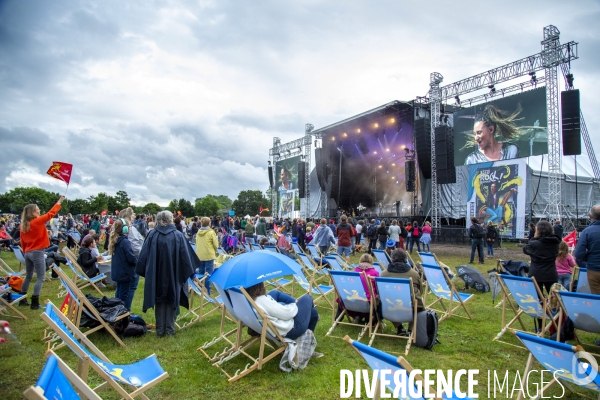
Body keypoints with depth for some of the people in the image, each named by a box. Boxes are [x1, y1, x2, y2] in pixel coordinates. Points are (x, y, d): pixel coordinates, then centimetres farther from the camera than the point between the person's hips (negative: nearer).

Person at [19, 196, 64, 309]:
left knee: (28, 276, 20)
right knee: (41, 277, -2)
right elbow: (50, 213, -9)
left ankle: (22, 299, 27)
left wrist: (25, 252, 23)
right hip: (37, 253, -8)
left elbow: (22, 241, 13)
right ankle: (35, 302, -5)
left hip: (28, 253, 8)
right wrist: (59, 202, 0)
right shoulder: (38, 221, -13)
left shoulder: (23, 225, 7)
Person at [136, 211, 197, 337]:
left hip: (157, 275, 1)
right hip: (174, 275, -1)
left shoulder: (152, 235, -5)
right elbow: (186, 257, -7)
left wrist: (144, 272, 9)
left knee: (160, 301, 14)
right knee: (172, 300, 12)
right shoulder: (178, 235, -8)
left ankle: (160, 330, 17)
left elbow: (144, 257, -2)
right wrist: (188, 272, 2)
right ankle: (170, 329, 15)